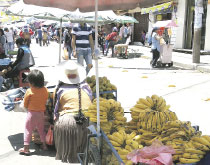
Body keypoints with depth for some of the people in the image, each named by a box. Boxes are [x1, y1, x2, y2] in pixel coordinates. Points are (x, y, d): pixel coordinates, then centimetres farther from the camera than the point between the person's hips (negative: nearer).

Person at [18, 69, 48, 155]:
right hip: (41, 113, 4)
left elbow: (25, 104, -6)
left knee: (28, 130, 5)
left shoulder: (29, 91, -16)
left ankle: (26, 148, 6)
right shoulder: (45, 90, -5)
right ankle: (44, 145, 26)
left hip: (32, 113, -4)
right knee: (41, 129, 20)